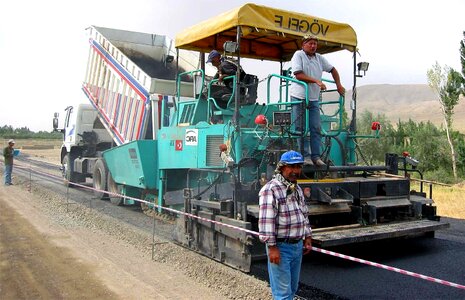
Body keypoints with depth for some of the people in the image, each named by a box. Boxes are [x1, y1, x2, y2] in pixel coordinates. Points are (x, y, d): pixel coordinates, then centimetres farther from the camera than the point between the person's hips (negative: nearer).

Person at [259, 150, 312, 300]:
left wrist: (307, 238, 18)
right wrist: (272, 246, -22)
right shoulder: (270, 189, -15)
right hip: (280, 247, -8)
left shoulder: (297, 189, 13)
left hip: (297, 245, 8)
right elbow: (266, 220, -20)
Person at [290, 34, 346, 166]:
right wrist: (316, 81, -18)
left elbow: (332, 69, 25)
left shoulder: (319, 58, 14)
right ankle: (305, 156, 3)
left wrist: (339, 85, 18)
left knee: (316, 128, 2)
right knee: (301, 128, -2)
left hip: (314, 99, 6)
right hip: (299, 97, -5)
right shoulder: (298, 55, -4)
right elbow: (298, 75, -14)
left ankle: (316, 156, 7)